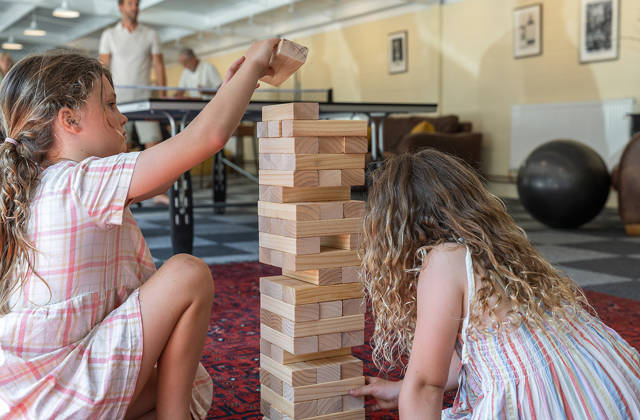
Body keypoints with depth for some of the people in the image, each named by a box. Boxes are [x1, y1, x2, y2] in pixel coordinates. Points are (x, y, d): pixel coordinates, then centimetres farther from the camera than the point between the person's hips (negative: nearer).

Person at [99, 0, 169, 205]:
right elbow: (104, 68, 4)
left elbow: (158, 65, 6)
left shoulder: (150, 34, 8)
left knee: (153, 143, -8)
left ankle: (159, 192, -9)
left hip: (144, 98, 1)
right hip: (119, 100, -1)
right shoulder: (109, 35, 6)